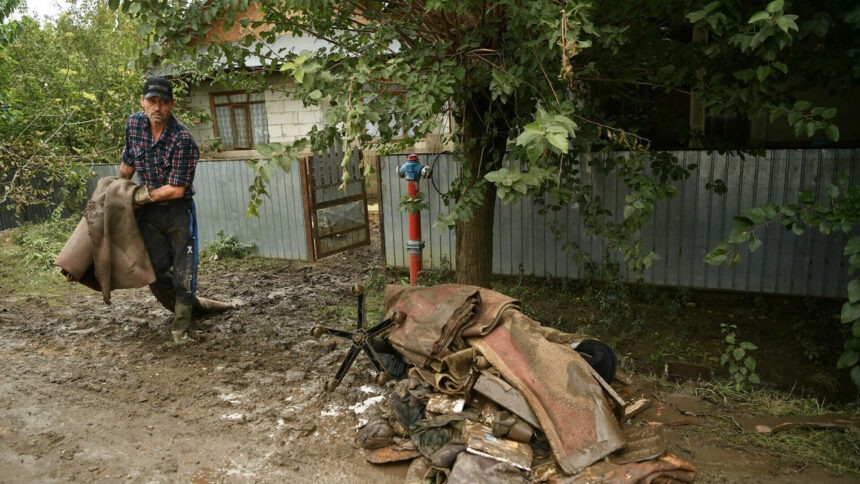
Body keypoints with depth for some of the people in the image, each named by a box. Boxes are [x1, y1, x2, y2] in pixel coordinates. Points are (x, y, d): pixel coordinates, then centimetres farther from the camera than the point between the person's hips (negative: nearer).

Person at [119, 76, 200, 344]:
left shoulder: (182, 138, -22)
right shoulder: (134, 123, -4)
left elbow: (176, 189, -21)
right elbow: (128, 162, 14)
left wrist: (143, 195, -11)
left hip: (178, 210, -5)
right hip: (148, 211, 5)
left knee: (183, 271, -2)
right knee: (156, 271, 6)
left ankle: (181, 327, 12)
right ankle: (178, 306, 32)